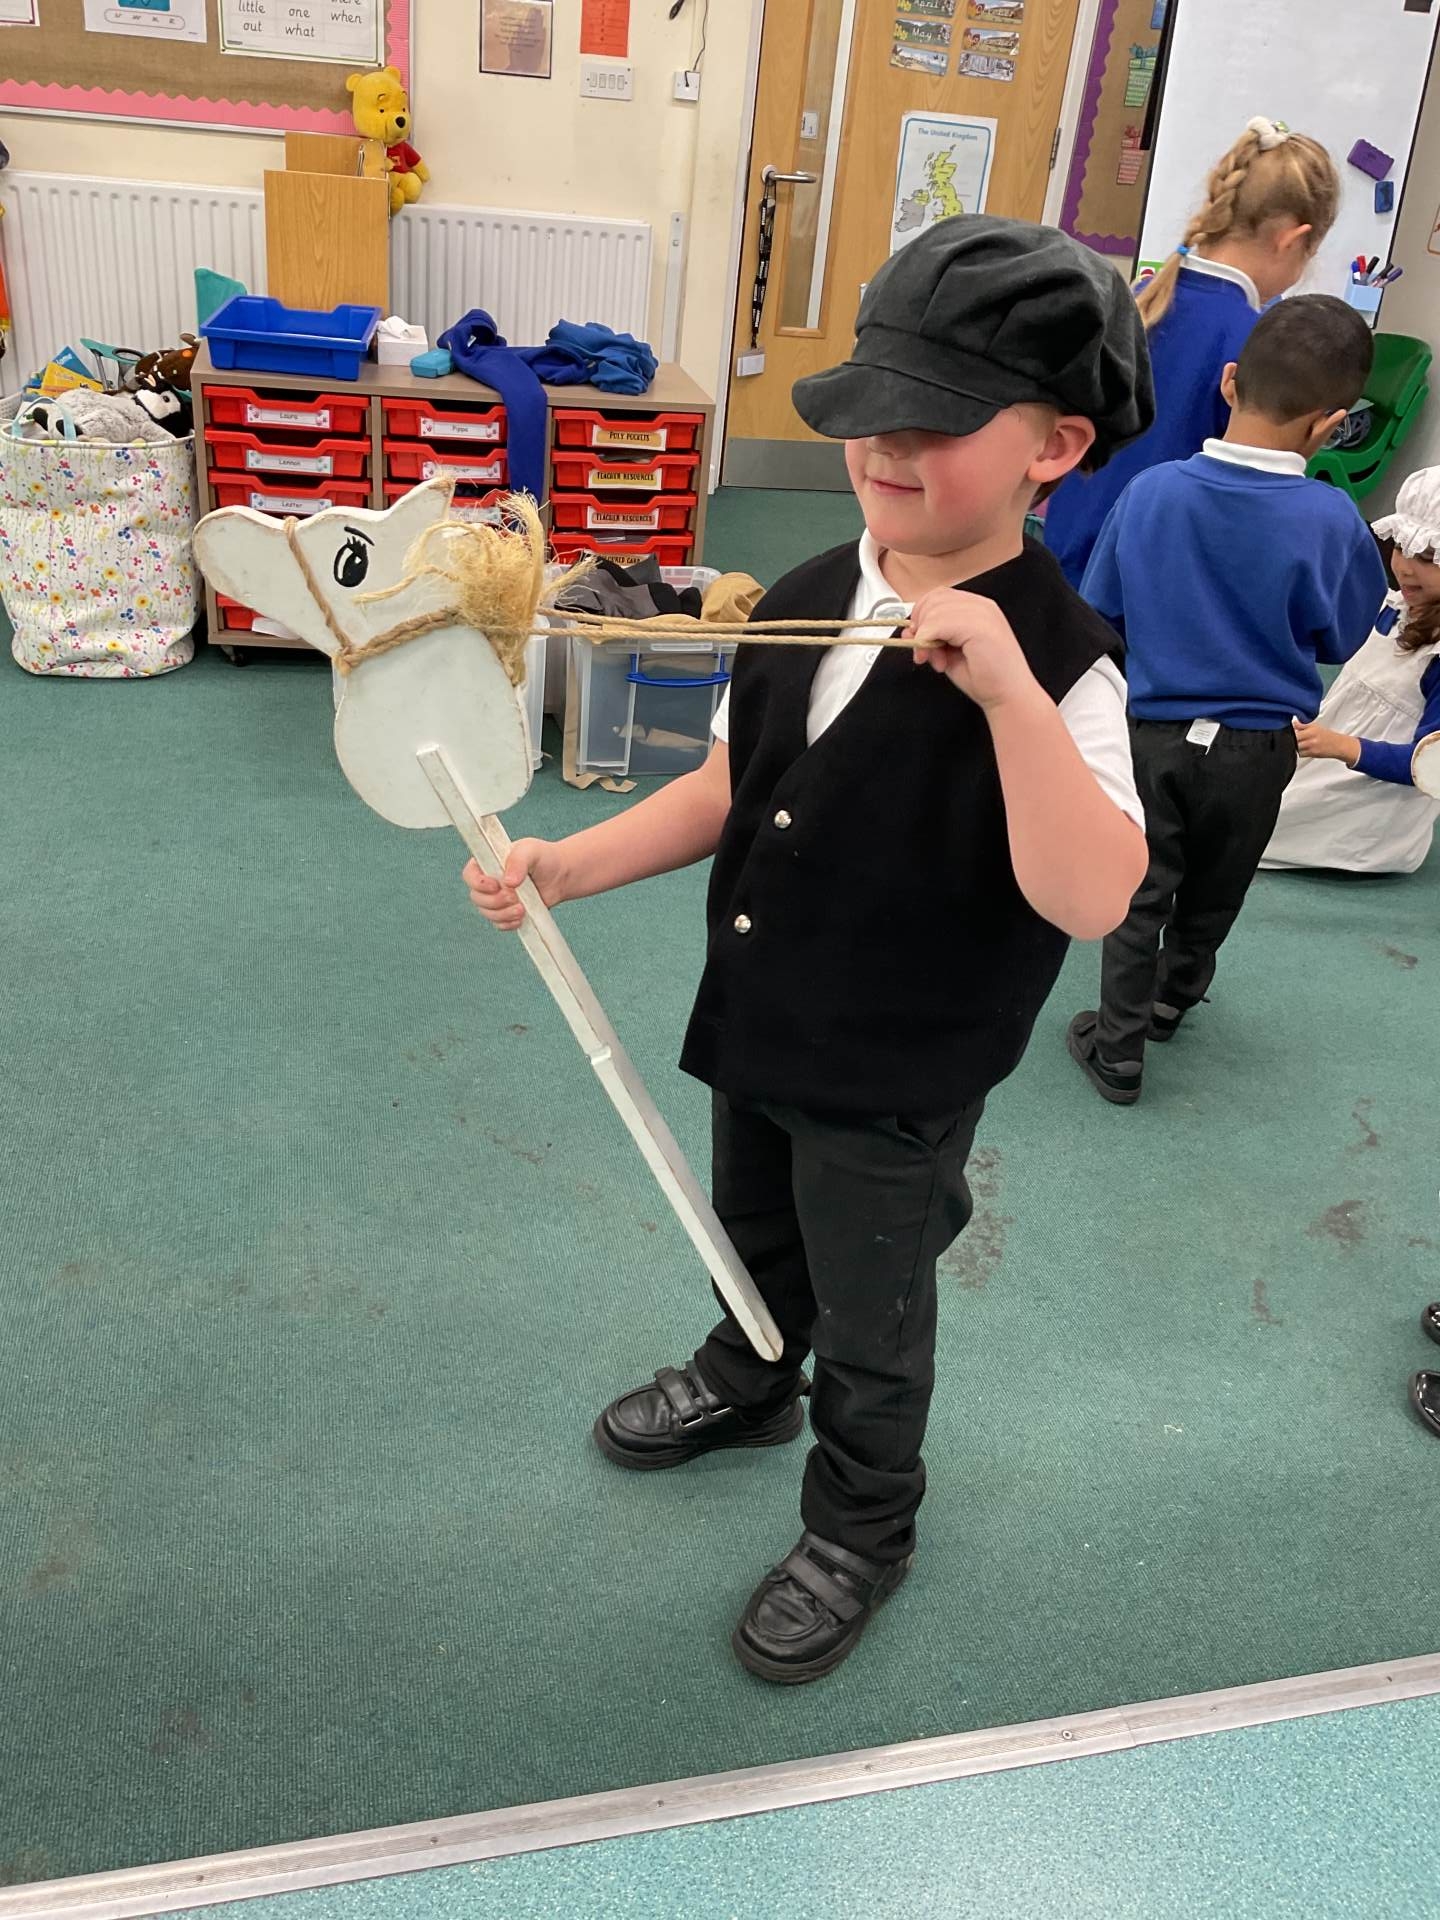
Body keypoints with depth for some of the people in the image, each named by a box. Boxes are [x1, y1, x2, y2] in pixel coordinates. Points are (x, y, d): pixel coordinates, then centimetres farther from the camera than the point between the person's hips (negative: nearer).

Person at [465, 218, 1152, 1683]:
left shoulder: (1059, 664, -24)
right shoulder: (805, 601, -4)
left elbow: (1092, 898, -36)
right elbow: (726, 792, 5)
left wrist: (1008, 688, -45)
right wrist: (567, 866, -5)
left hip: (896, 1086, -6)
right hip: (755, 1028, 6)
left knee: (867, 1321, 17)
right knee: (753, 1241, 31)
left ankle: (859, 1530, 45)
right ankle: (746, 1387, 63)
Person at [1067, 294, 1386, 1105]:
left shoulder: (1151, 491, -14)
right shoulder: (1330, 520, -18)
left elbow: (1100, 609, -2)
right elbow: (1340, 639, -3)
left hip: (1152, 732, 0)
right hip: (1257, 748, 0)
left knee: (1137, 894, 14)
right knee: (1212, 892, 24)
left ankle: (1119, 1049, 20)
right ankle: (1173, 998, 45)